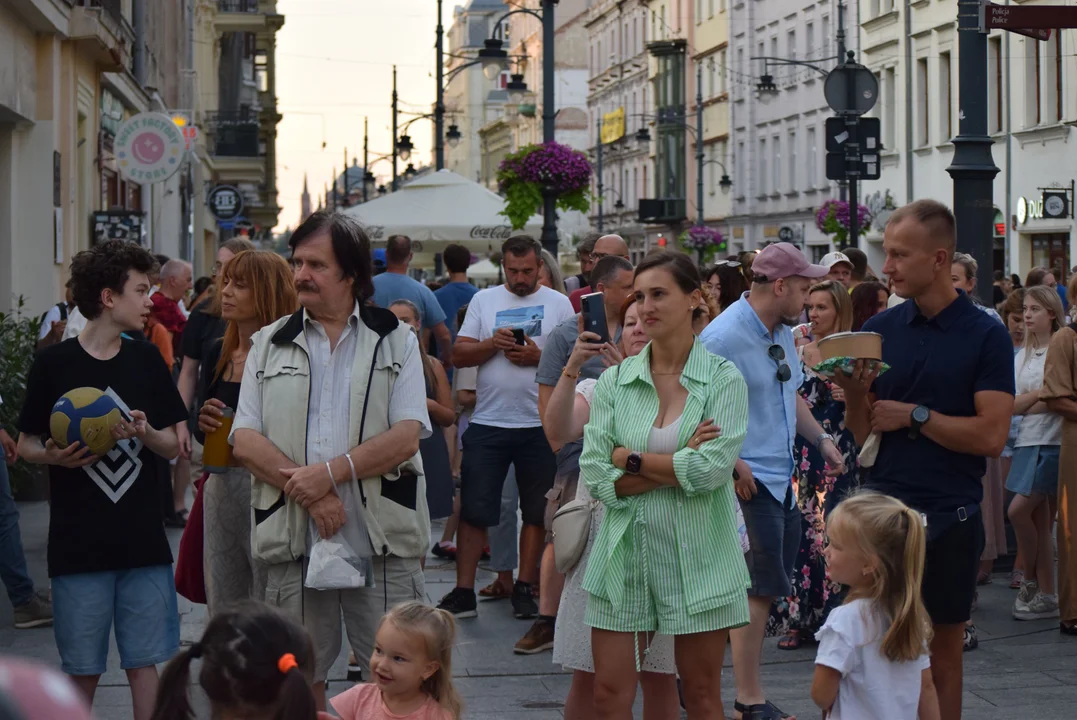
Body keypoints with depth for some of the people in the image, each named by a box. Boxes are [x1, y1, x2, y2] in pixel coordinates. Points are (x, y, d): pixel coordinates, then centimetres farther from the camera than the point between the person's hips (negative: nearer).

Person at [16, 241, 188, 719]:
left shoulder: (147, 362, 6)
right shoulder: (54, 364, -3)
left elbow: (173, 447, 9)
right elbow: (26, 445, 4)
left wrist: (144, 433, -13)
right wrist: (53, 456, -18)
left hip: (143, 541, 3)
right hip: (77, 545, -2)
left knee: (145, 662, 4)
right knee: (81, 669, 5)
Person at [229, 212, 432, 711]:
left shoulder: (396, 341, 6)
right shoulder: (269, 345, 11)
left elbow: (406, 436, -5)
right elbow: (245, 441, 1)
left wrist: (330, 473, -17)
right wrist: (310, 495, -13)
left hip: (382, 539, -2)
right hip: (294, 539, 2)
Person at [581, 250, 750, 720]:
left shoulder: (723, 379, -2)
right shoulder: (614, 382, 5)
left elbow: (711, 470, -15)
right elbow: (596, 478, -5)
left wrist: (633, 460, -7)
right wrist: (679, 464, -12)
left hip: (697, 554, -2)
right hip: (626, 555, 2)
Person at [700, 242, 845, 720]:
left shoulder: (782, 332, 12)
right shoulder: (724, 336, -16)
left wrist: (821, 439, 13)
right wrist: (733, 465, -22)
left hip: (781, 478, 9)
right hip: (748, 480, -9)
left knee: (767, 587, 13)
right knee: (759, 588, -7)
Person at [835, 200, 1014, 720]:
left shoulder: (986, 336, -5)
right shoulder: (879, 331, 5)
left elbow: (991, 437, -13)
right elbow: (861, 432, 5)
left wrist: (914, 415, -10)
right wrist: (854, 396, -14)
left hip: (950, 515, -2)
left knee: (944, 648, 7)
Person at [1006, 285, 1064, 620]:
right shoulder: (1022, 356, 14)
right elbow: (1012, 405, 4)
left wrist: (1028, 403, -8)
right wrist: (1043, 394, -10)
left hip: (1053, 442, -6)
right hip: (1028, 442, 6)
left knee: (1018, 511, -13)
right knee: (1040, 522, 6)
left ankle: (1031, 581, 4)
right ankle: (1046, 595, 9)